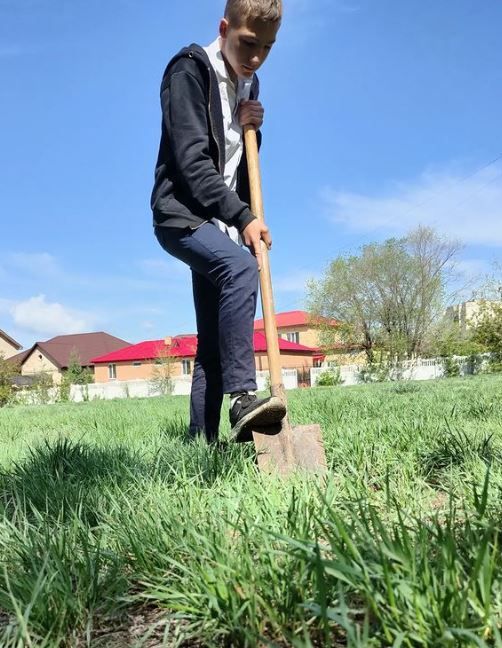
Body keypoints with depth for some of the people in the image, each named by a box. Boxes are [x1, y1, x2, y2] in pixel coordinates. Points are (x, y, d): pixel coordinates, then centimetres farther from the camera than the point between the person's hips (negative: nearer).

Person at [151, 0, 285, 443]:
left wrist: (250, 130, 0)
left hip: (223, 222, 7)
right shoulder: (191, 69, -7)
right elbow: (191, 159, -18)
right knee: (241, 267, -35)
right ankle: (242, 396, -34)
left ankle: (202, 439, 5)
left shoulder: (249, 84, 16)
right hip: (182, 215, -7)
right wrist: (243, 216, -23)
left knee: (212, 342, 1)